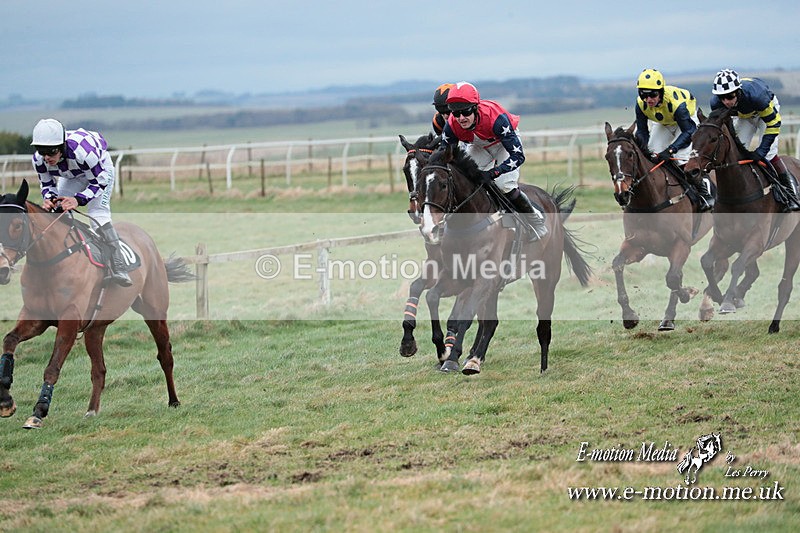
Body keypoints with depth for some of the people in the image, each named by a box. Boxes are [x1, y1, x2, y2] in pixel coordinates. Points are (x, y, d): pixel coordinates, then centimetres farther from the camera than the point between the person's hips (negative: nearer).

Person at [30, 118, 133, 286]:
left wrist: (78, 200, -48)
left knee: (98, 213, -23)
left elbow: (98, 182, -33)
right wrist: (49, 198, -35)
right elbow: (47, 184, -11)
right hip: (72, 176, 6)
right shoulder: (39, 159, -29)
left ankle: (118, 270, -22)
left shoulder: (82, 151, -46)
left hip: (100, 168, -6)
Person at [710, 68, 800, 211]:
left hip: (766, 111, -5)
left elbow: (773, 124, -34)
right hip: (743, 117, 5)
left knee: (769, 154, -17)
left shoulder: (755, 95, -45)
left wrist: (761, 151, -37)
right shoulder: (716, 103, -32)